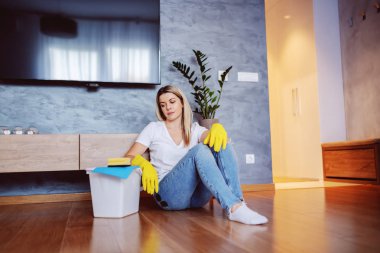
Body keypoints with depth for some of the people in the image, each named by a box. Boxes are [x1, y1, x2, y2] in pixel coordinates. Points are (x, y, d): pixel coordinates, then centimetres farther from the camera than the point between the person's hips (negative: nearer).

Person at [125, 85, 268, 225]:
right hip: (169, 193, -3)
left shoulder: (194, 130, 16)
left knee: (220, 145, -21)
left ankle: (238, 202, -36)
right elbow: (128, 158, 2)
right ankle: (233, 207, -45)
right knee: (199, 150, -30)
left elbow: (210, 136, -8)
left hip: (197, 196, 3)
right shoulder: (154, 128, 11)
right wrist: (144, 163, -21)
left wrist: (217, 128, -33)